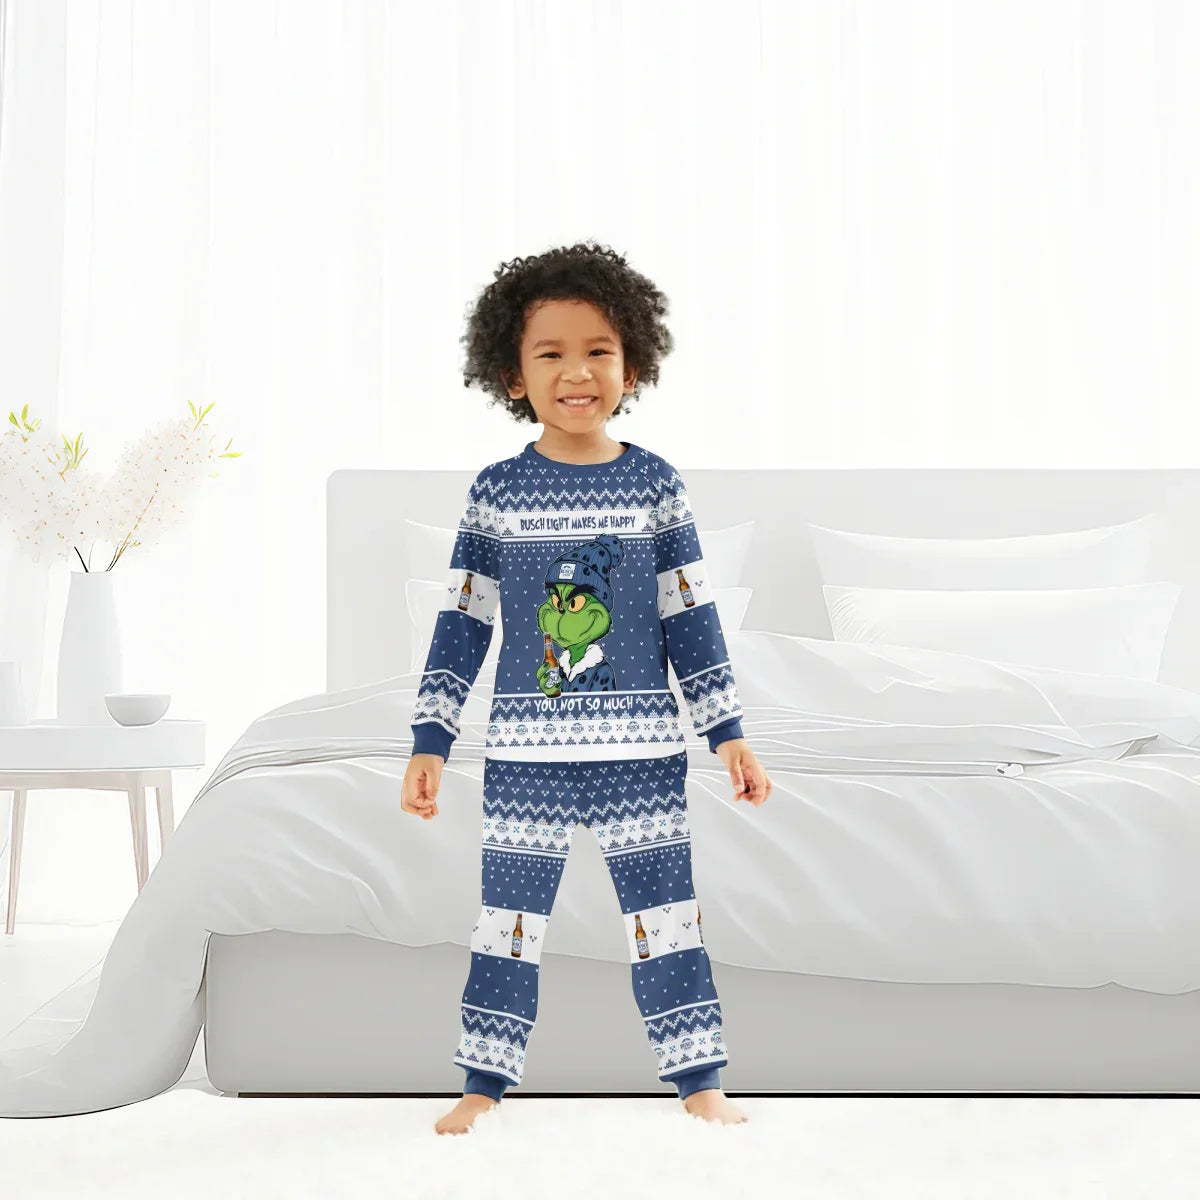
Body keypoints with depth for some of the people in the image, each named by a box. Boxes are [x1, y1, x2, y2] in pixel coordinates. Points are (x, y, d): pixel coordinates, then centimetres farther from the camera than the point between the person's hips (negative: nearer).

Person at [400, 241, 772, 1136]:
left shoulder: (655, 485, 0)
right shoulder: (497, 492, 0)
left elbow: (692, 620, 3)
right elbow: (462, 625, 3)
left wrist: (729, 733, 1)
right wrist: (430, 742, 0)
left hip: (641, 746, 0)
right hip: (525, 751, 0)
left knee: (666, 912, 7)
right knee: (509, 919, 7)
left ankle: (700, 1084, 18)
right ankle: (483, 1087, 19)